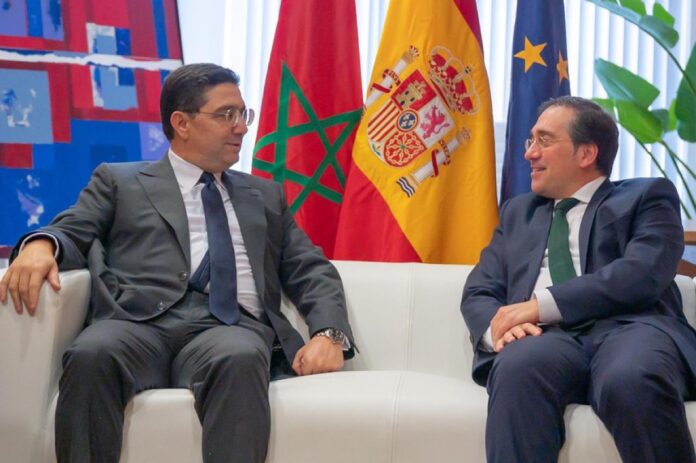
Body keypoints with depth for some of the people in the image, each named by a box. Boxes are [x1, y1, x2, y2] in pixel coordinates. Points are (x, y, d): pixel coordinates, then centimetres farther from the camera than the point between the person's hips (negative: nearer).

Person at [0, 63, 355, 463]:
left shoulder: (265, 195, 29)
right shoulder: (119, 181, 23)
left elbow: (311, 271, 22)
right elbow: (72, 232, 11)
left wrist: (329, 334, 0)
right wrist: (41, 245, -15)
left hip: (230, 327, 1)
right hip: (139, 322, -1)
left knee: (240, 359, -36)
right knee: (92, 355, -36)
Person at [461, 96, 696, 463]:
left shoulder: (646, 197, 15)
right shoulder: (517, 212, 29)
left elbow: (642, 274, -4)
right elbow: (478, 292, 19)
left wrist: (542, 304, -12)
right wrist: (496, 326, -6)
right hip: (546, 337, 2)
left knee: (632, 381, -38)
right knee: (518, 368, -35)